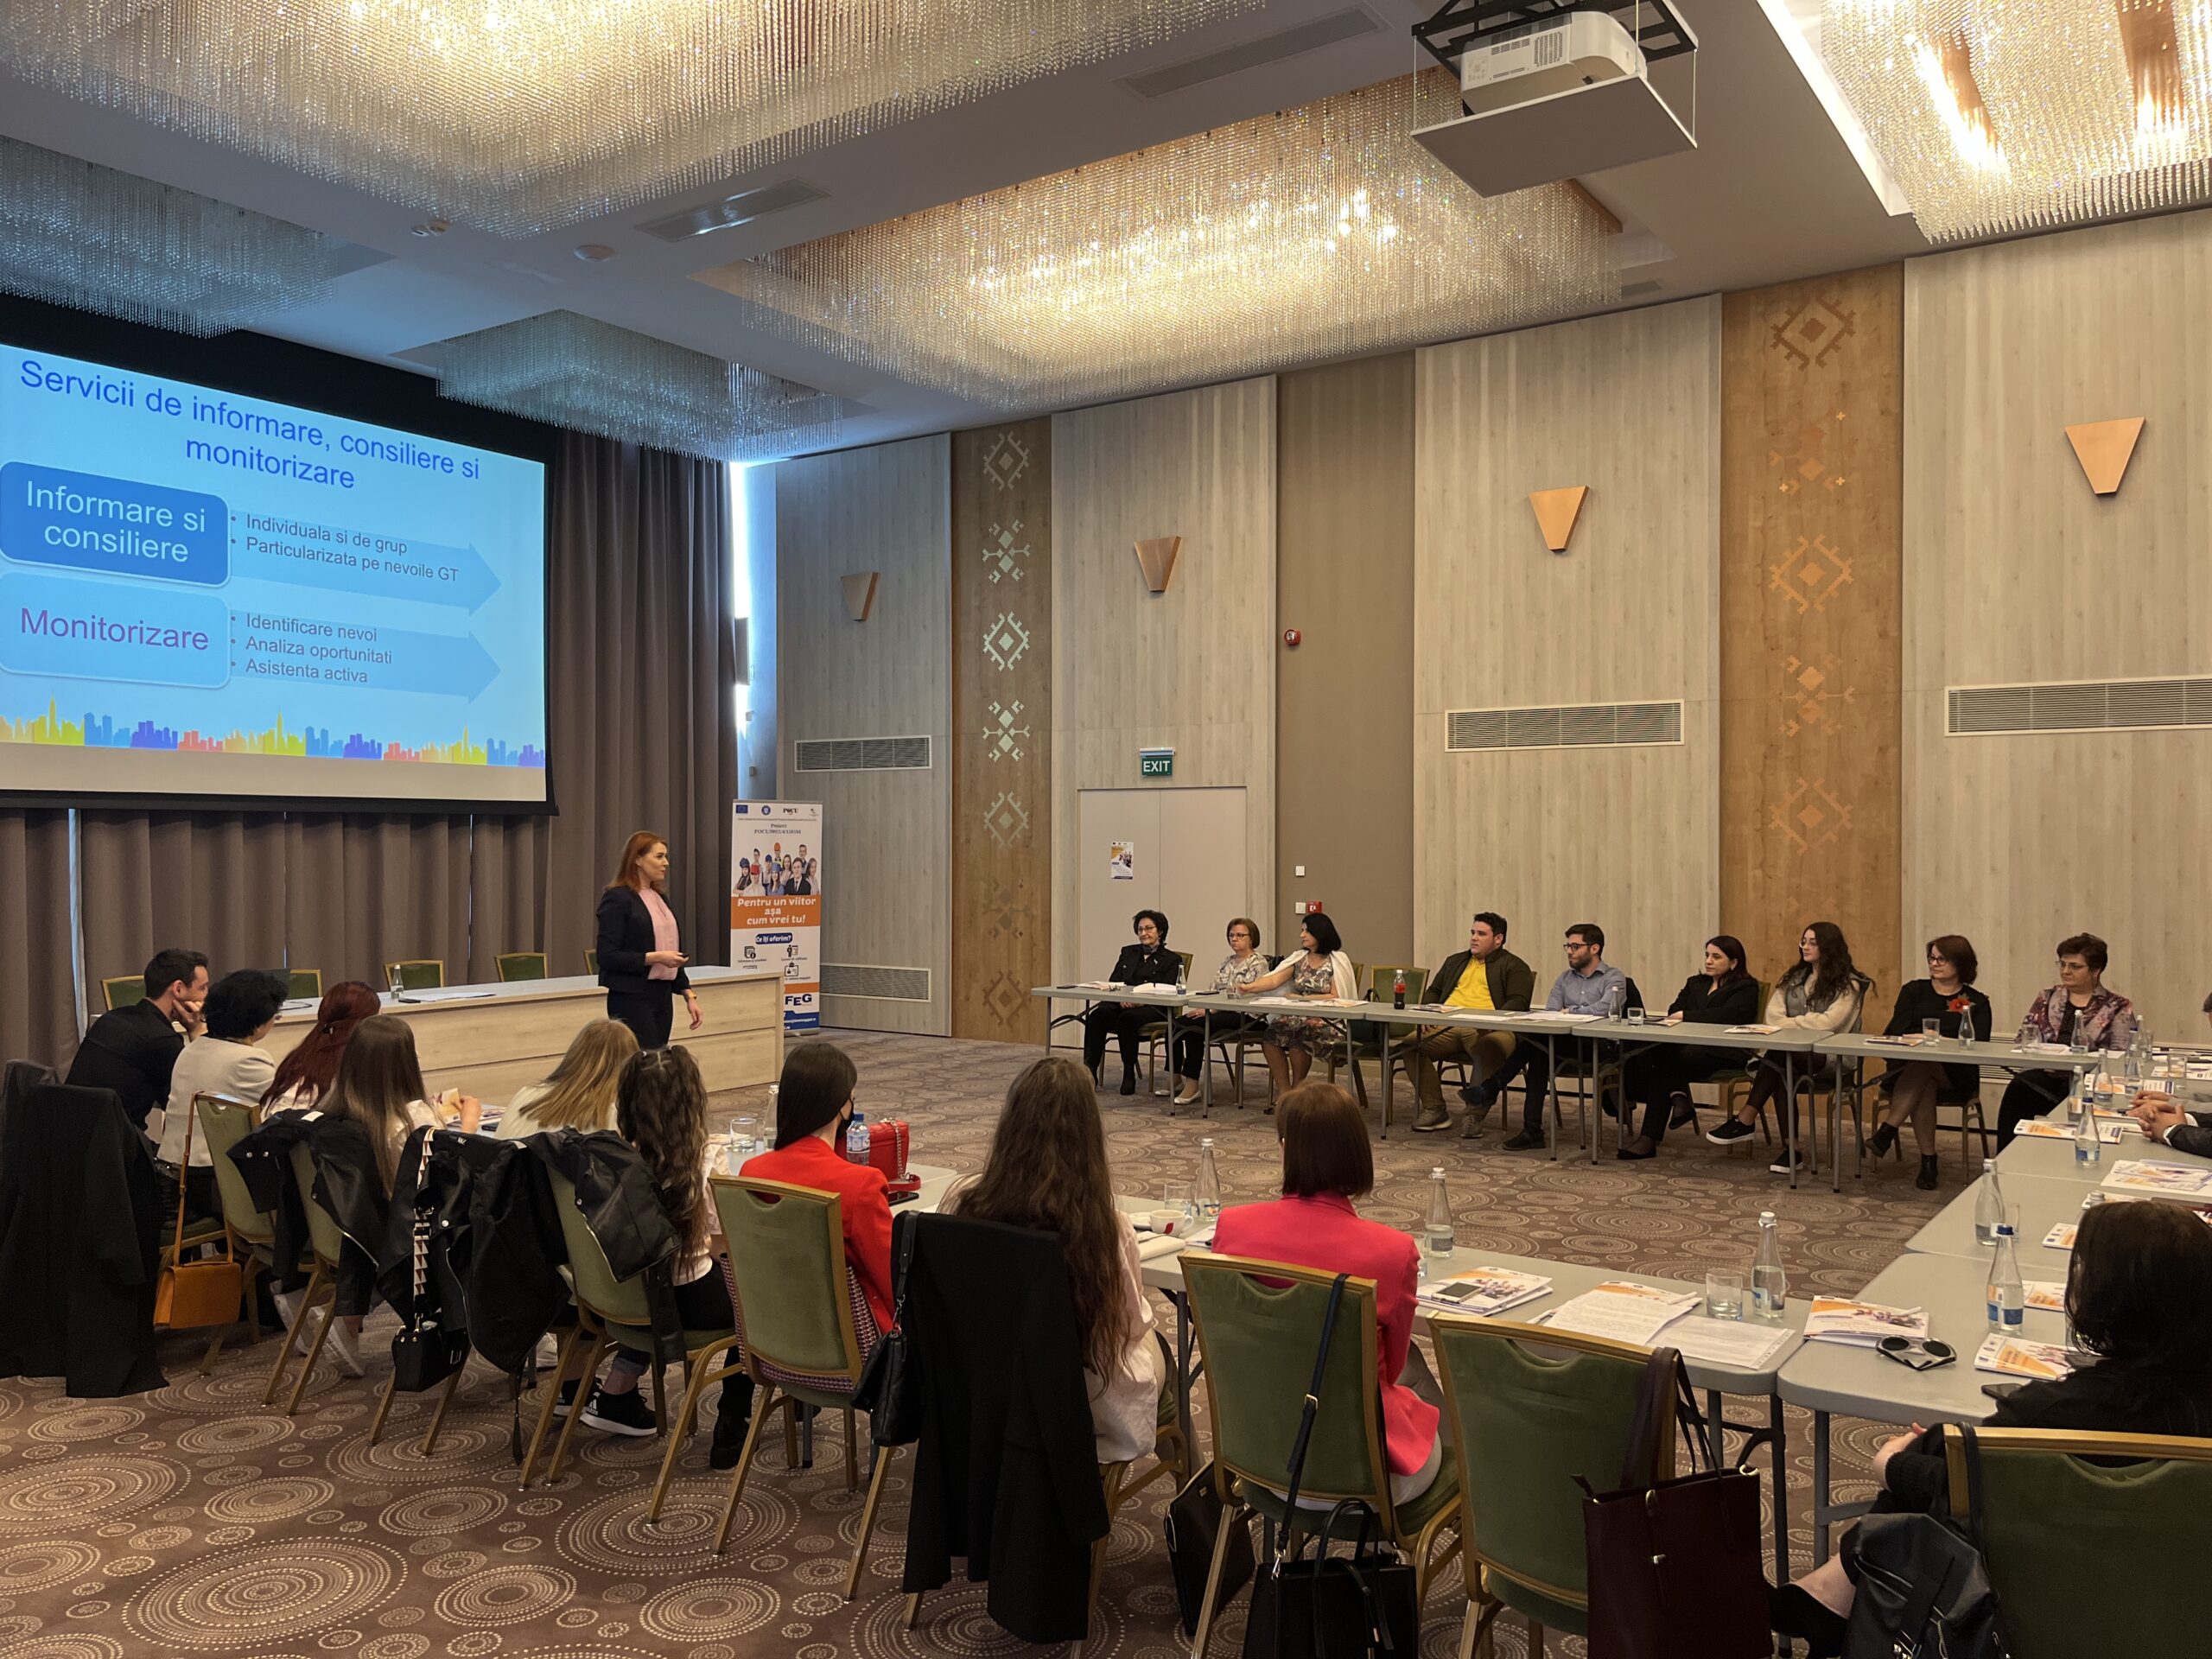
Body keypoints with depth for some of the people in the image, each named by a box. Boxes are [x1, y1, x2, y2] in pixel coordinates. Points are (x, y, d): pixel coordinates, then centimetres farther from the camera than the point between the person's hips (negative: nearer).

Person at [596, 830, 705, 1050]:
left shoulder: (660, 897, 16)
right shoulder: (617, 899, -8)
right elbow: (607, 956, -14)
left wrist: (689, 995, 14)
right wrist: (654, 957, -20)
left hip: (663, 995, 8)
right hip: (631, 998, -7)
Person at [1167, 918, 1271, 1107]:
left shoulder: (1258, 963, -3)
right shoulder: (1227, 961, 23)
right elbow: (1213, 989, 20)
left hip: (1243, 1017, -8)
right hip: (1218, 1011, 8)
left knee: (1194, 1026, -30)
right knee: (1177, 1022, -17)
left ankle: (1192, 1084, -27)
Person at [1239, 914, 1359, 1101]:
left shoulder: (1338, 961, 0)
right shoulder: (1299, 959, 13)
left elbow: (1336, 997, -7)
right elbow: (1274, 980, -1)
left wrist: (1302, 999, -13)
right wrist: (1248, 988, -19)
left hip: (1329, 1022, -5)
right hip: (1299, 1018, 5)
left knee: (1299, 1036, -33)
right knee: (1271, 1033, -23)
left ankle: (1297, 1091, -14)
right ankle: (1283, 1092, -17)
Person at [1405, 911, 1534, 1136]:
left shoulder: (1514, 966, 14)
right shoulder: (1455, 961, 31)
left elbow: (1518, 1002, 0)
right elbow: (1433, 992, 33)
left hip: (1486, 1031, -5)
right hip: (1446, 1027, 5)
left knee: (1492, 1049, -40)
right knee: (1411, 1045, -22)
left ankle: (1476, 1113, -29)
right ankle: (1435, 1110, -15)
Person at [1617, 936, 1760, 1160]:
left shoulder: (1746, 988, 8)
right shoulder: (1695, 983, 29)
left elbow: (1727, 1015, -13)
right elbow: (1673, 1012, 14)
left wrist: (1686, 1016, -9)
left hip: (1723, 1055, -6)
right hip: (1689, 1047, 6)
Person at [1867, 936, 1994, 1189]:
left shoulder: (1977, 1002, 12)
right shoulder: (1913, 990, 16)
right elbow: (1899, 1031, 3)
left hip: (1955, 1076, -1)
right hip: (1907, 1066, 1)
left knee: (1921, 1066, -36)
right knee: (1924, 1085, -35)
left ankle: (1887, 1130, -39)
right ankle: (1927, 1160, -34)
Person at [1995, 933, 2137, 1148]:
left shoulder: (2118, 1007, 10)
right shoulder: (2046, 999, 20)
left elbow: (2120, 1057, 0)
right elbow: (2026, 1039, 13)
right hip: (2046, 1077, 2)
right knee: (2018, 1088, -32)